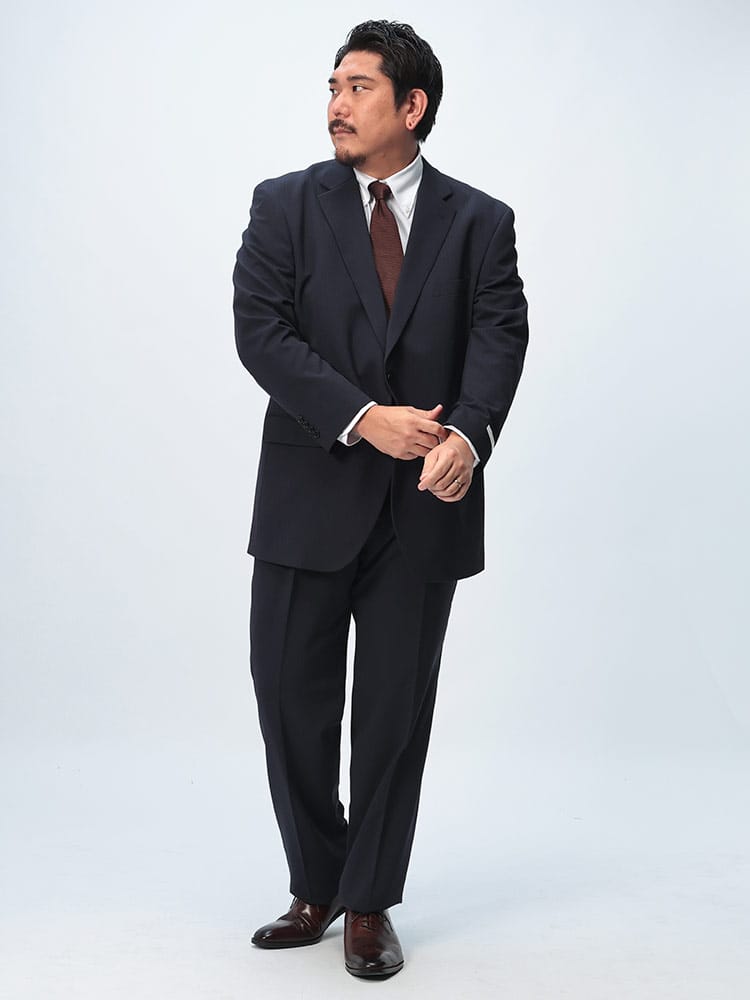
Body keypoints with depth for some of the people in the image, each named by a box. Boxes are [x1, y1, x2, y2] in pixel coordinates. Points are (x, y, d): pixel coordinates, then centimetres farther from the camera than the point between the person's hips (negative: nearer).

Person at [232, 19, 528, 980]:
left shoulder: (479, 222, 5)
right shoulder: (286, 205, 4)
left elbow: (500, 336, -7)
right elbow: (259, 329, -7)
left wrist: (468, 434, -27)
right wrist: (363, 418, -18)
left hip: (423, 505, 0)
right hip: (311, 495, 0)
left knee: (396, 712, 7)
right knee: (292, 699, 6)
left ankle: (369, 903, 24)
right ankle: (317, 887, 28)